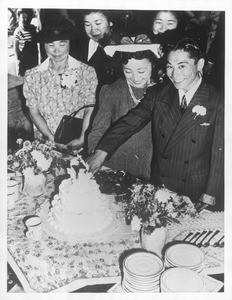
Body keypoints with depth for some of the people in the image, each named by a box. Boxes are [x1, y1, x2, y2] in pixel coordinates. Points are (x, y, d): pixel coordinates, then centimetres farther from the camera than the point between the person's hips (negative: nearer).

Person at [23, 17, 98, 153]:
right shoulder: (32, 76, 3)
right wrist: (53, 140, -7)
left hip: (80, 143, -1)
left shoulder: (87, 71, 1)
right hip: (47, 142, 1)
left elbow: (90, 110, -1)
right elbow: (34, 112, 5)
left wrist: (82, 139, -13)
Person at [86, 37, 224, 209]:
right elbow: (130, 122, -11)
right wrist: (102, 151, -23)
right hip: (158, 187, 3)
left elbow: (219, 153, -9)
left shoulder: (217, 102, -11)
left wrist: (210, 195, -10)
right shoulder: (157, 95, -2)